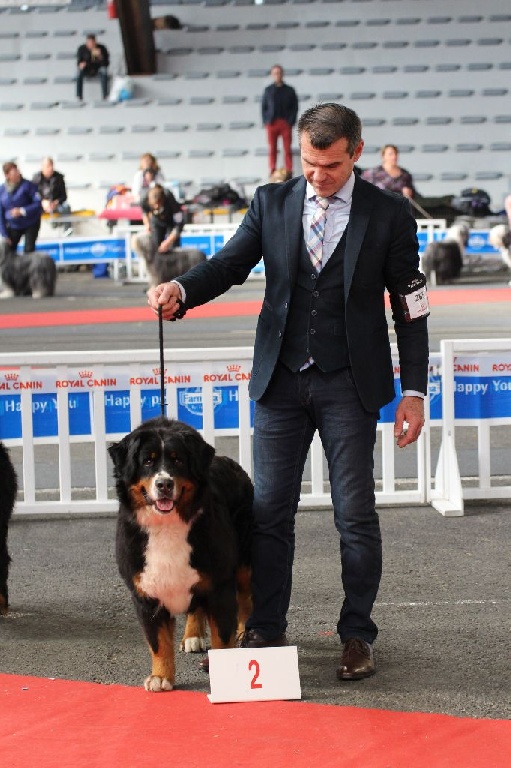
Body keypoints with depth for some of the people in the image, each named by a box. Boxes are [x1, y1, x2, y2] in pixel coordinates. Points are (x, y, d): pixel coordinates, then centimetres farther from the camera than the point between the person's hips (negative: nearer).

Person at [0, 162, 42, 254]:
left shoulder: (28, 185, -17)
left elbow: (38, 203, -19)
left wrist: (22, 211, -30)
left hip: (31, 224, -3)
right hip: (13, 225, 3)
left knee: (29, 250, -8)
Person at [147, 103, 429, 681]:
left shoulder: (388, 214, -2)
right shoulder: (271, 204, 5)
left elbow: (410, 308, 0)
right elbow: (230, 264, 3)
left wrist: (414, 392, -4)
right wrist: (181, 291, -19)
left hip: (350, 385, -2)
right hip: (281, 379, 2)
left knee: (355, 513, 2)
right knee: (268, 510, 4)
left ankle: (357, 634, 13)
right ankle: (263, 629, 15)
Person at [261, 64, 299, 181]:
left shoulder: (289, 90, 8)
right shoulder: (268, 90, 11)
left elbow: (295, 107, 5)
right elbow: (263, 107, 11)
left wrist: (291, 121, -6)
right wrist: (266, 121, -1)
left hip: (286, 123, -1)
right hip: (272, 123, 1)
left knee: (287, 149, -3)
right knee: (272, 149, 0)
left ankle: (289, 171, -1)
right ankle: (272, 172, 4)